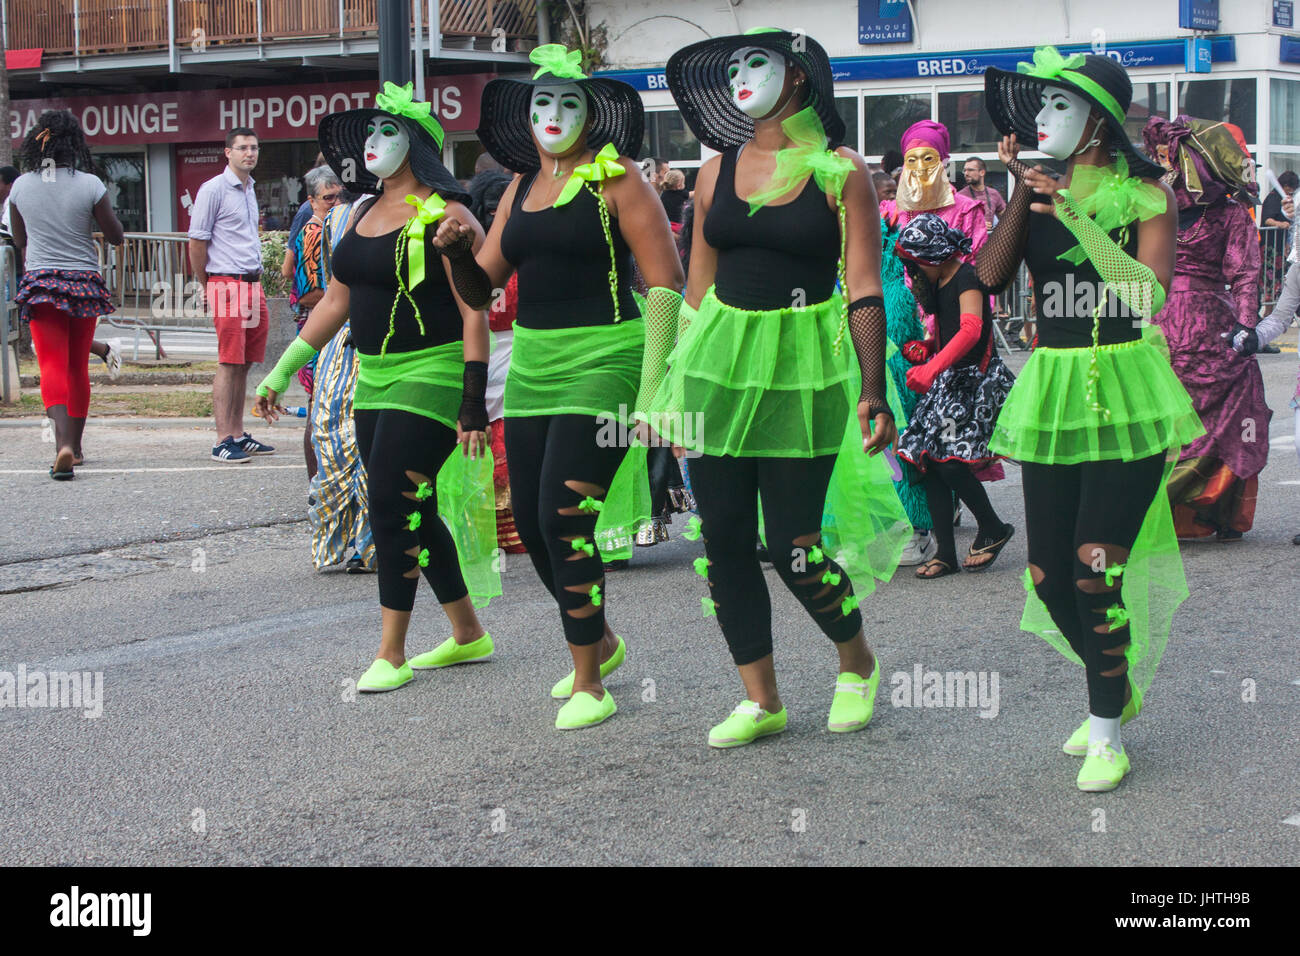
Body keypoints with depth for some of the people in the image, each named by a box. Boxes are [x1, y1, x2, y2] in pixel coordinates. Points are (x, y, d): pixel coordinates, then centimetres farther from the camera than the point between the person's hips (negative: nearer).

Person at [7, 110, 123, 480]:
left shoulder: (21, 186, -1)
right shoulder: (90, 185, -9)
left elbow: (19, 240, 12)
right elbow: (115, 236, 0)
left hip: (39, 282, 0)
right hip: (84, 282, 0)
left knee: (52, 366, -5)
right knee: (78, 367, 13)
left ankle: (63, 443, -26)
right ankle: (75, 446, 23)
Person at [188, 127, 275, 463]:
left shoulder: (249, 189, 18)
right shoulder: (214, 189, -7)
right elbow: (197, 242, -7)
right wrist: (208, 287, -2)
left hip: (252, 284, 8)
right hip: (227, 284, -8)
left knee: (244, 363, 9)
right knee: (229, 364, -9)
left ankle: (238, 435, 16)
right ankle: (223, 441, -8)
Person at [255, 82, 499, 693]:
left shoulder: (446, 218, -11)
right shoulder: (365, 214, 13)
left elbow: (475, 314, -14)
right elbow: (336, 302, 19)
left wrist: (473, 401, -19)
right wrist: (282, 370, 18)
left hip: (432, 375, -8)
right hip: (375, 379, 8)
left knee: (392, 508, -11)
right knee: (414, 513, 11)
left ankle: (391, 655, -2)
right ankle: (468, 635, 24)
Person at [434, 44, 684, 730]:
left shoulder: (616, 182, -5)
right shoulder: (521, 188, 14)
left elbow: (666, 284, -10)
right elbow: (481, 289, 14)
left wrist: (655, 376, -18)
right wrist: (456, 251, -7)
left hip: (602, 361, -7)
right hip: (532, 364, 7)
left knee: (565, 514, -14)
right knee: (530, 518, 10)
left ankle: (589, 686, -2)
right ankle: (600, 641, 34)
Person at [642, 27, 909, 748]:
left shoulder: (839, 172, -3)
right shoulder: (718, 171, 9)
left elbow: (864, 290, -5)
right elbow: (697, 288, 14)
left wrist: (873, 392, -11)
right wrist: (675, 385, 12)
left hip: (804, 369, -4)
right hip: (720, 362, 5)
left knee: (794, 545, -4)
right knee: (722, 539, 2)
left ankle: (857, 664, 24)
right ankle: (760, 699, 15)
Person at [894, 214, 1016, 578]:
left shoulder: (967, 278, -12)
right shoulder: (939, 283, 15)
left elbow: (971, 330, -27)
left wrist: (933, 368, -36)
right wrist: (926, 349, 7)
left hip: (976, 378, -9)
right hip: (948, 380, 9)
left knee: (949, 459, -16)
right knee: (928, 458, 0)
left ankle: (993, 529, 6)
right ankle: (945, 553, 3)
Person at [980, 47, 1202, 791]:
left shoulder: (1145, 191, -4)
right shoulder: (1040, 187, 8)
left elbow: (1149, 291, -18)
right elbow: (991, 277, -5)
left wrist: (1074, 214, -22)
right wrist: (1022, 194, -11)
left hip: (1125, 394, -5)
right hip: (1051, 390, 5)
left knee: (1097, 571, -11)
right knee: (1049, 578, 7)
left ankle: (1107, 737, 3)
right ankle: (1119, 687, 33)